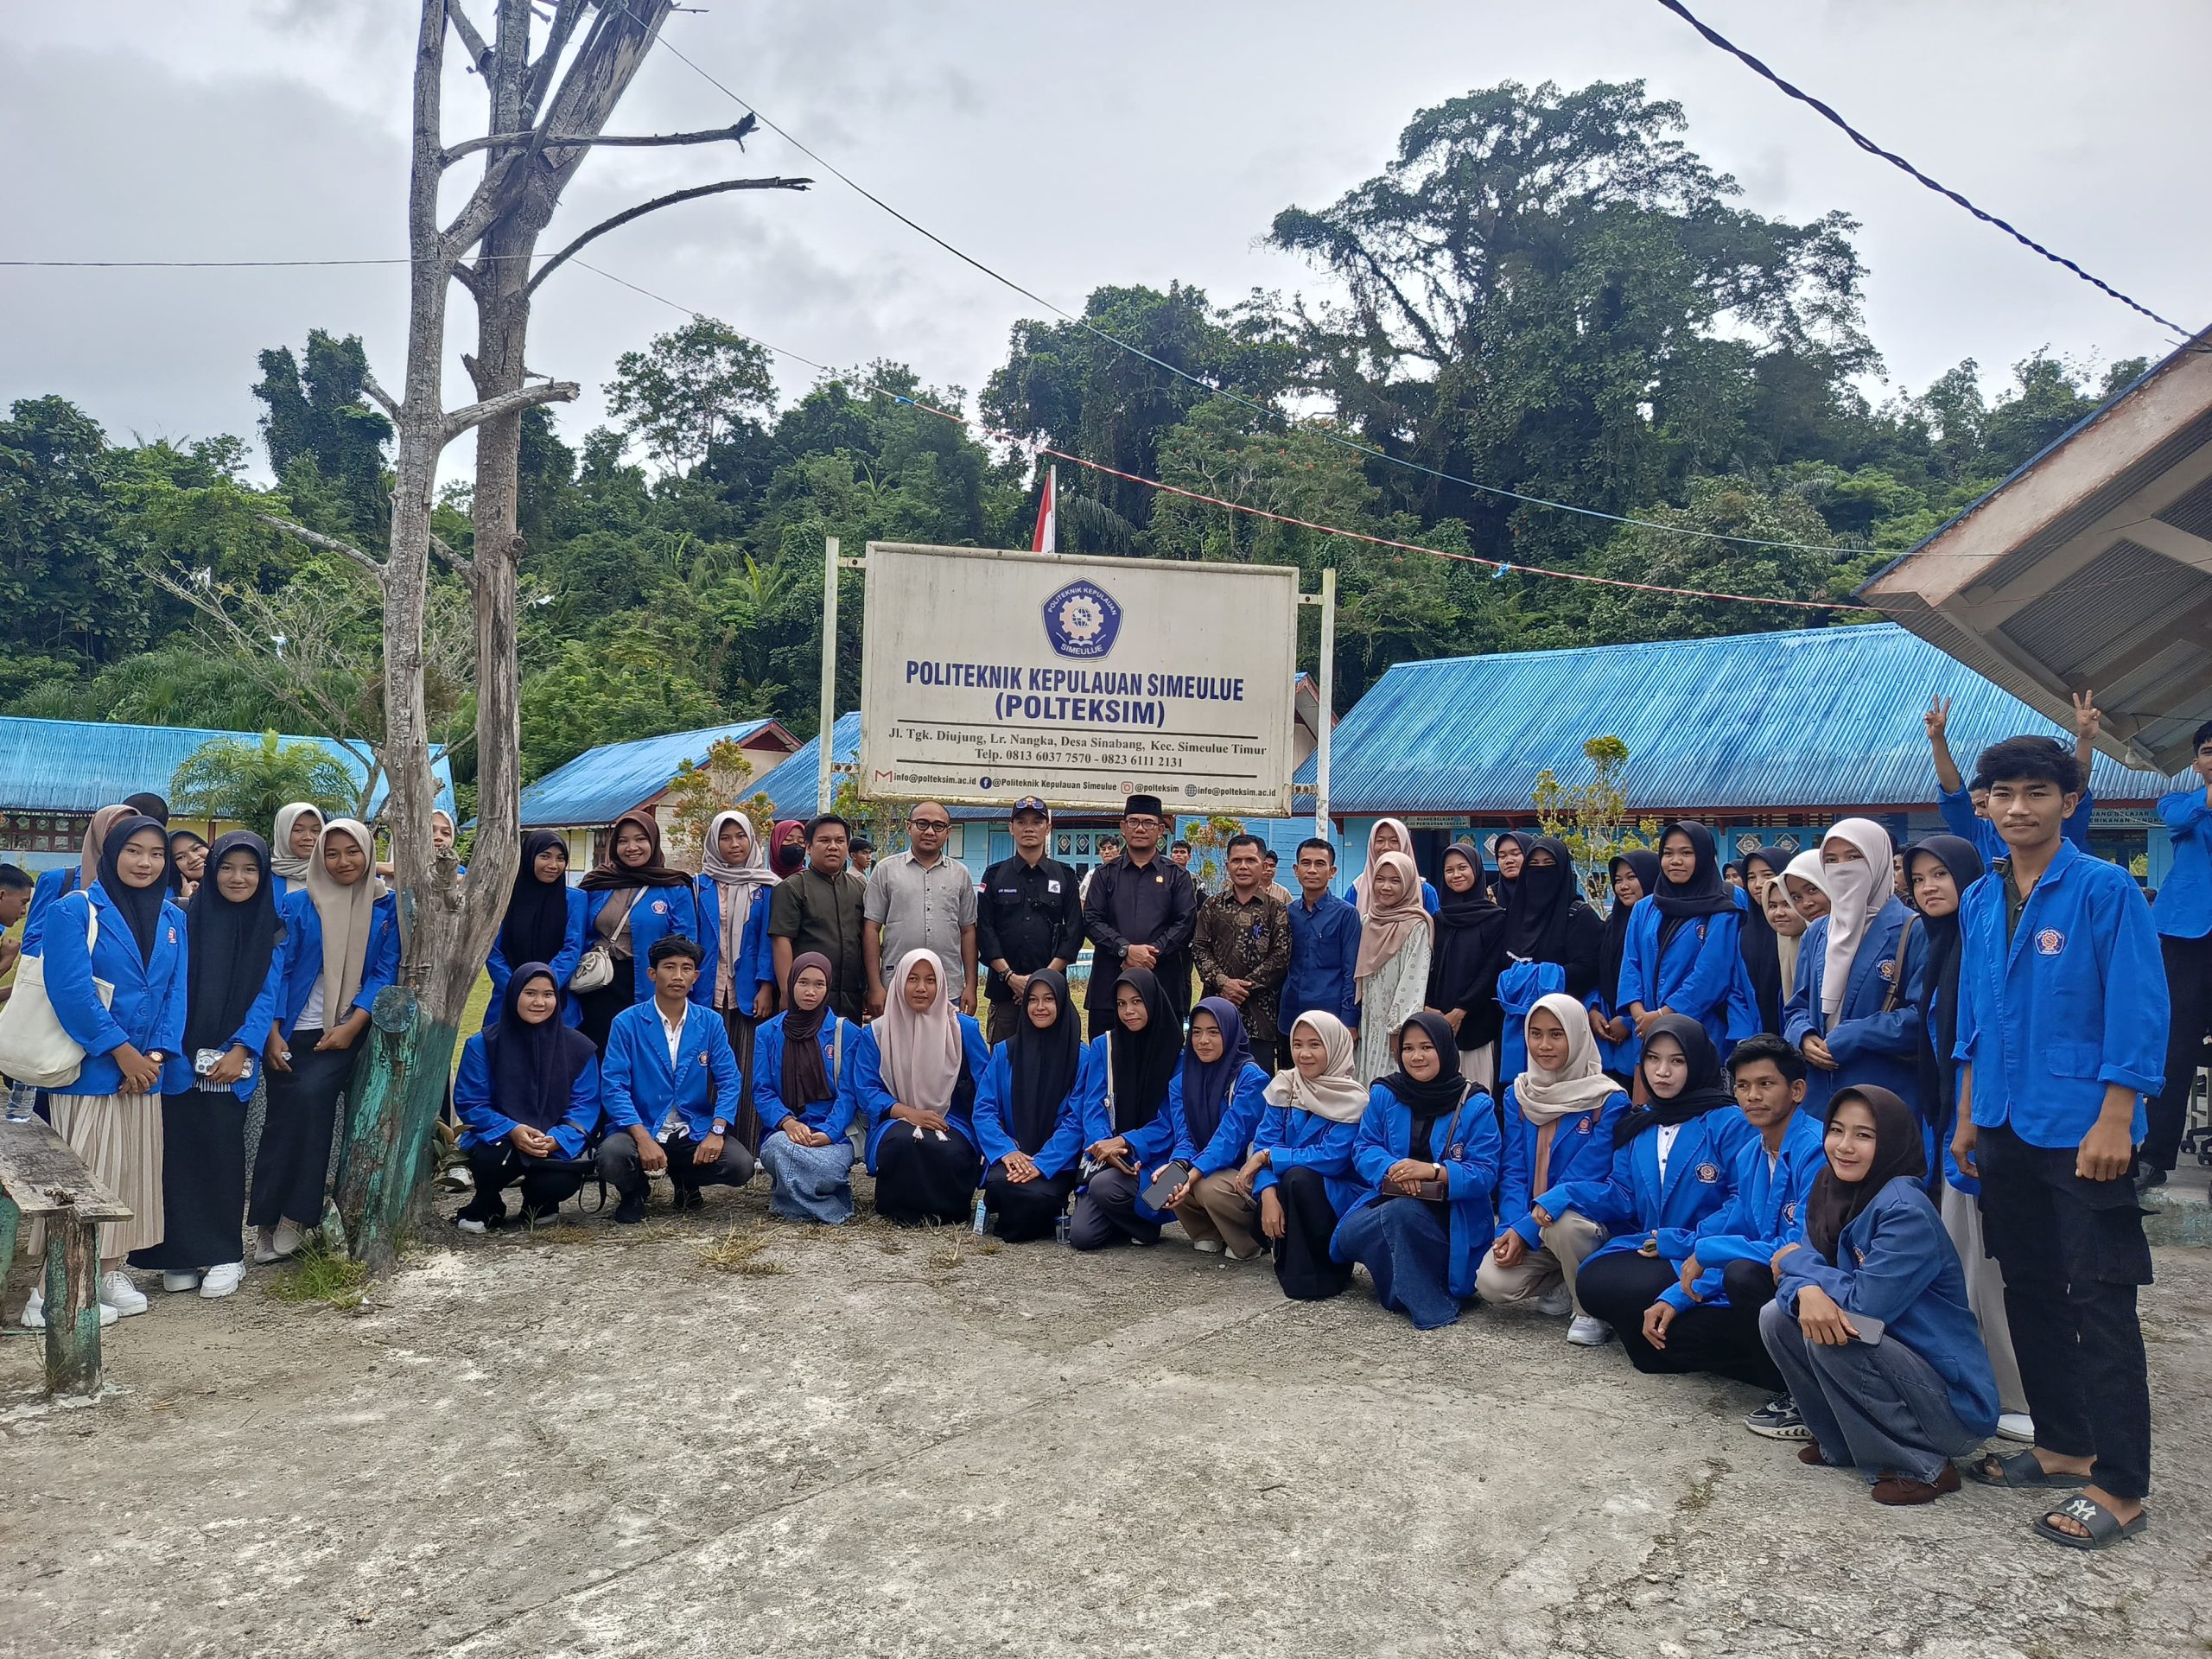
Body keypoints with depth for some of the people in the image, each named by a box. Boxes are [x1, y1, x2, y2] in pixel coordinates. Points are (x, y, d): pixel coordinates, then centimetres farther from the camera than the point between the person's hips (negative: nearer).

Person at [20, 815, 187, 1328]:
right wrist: (121, 1050, -18)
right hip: (90, 1069, -5)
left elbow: (177, 991, 6)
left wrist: (157, 1054, -8)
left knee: (133, 1169, 10)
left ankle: (111, 1270, 22)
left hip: (145, 1070, 6)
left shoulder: (172, 918, 10)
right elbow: (70, 988, -15)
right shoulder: (74, 910, -6)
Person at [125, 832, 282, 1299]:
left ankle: (224, 1255, 11)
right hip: (180, 1058, 1)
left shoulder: (270, 931, 4)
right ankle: (180, 1255, 12)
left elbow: (268, 995, 0)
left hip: (232, 1062, -1)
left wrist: (240, 1050, -11)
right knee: (179, 1150, 1)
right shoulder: (188, 920, 5)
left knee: (223, 1151, 1)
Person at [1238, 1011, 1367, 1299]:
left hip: (1342, 1200, -4)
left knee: (1298, 1178, -32)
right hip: (1295, 1198, 4)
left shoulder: (1353, 1100, -14)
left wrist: (1267, 1156, -21)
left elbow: (1331, 1158, -22)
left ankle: (1311, 1275, -17)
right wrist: (1268, 1192, -26)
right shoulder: (1284, 1086, -1)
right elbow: (1264, 1143, -8)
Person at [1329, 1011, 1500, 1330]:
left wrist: (1433, 1171, -26)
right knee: (1350, 1233, -28)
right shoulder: (1383, 1094, 6)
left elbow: (1485, 1173, -9)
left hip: (1449, 1215, -4)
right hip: (1388, 1201, 4)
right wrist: (1391, 1169, -21)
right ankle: (1424, 1303, -10)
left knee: (1401, 1211, -36)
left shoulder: (1476, 1105, -4)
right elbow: (1364, 1148, 2)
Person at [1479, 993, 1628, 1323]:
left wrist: (1525, 1230, -20)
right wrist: (1511, 1229, -16)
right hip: (1526, 1226, 3)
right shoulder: (1518, 1094, 4)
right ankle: (1564, 1285, 7)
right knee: (1492, 1284, -23)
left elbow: (1583, 1178, -15)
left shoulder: (1609, 1101, -10)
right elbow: (1512, 1172, 1)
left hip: (1587, 1219, -3)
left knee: (1561, 1222, -38)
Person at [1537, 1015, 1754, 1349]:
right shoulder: (1636, 1125, 14)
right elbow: (1623, 1194, 9)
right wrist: (1561, 1196, -8)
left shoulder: (1728, 1123, -7)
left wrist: (1679, 1242, -19)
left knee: (1641, 1290, -32)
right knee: (1590, 1281, -25)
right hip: (1644, 1247, 5)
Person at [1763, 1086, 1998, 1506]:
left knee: (1828, 1337, -26)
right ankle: (1841, 1445, 10)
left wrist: (1798, 1260, -11)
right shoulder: (1831, 1194, 2)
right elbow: (1790, 1275, -2)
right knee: (1776, 1317, -5)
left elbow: (1866, 1306, -27)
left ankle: (1923, 1467, -9)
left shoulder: (1906, 1210, -22)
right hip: (1894, 1363, 7)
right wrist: (1806, 1291, -27)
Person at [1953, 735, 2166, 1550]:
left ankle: (2119, 1486, 7)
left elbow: (2137, 1013, -13)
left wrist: (2114, 1122, -17)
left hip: (2081, 1132, -6)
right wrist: (1969, 1117, 14)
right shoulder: (1981, 900, 8)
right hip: (2006, 1130, 7)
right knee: (2029, 1290, 14)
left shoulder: (2106, 889, -10)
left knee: (2099, 1303, -2)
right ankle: (2062, 1444, 28)